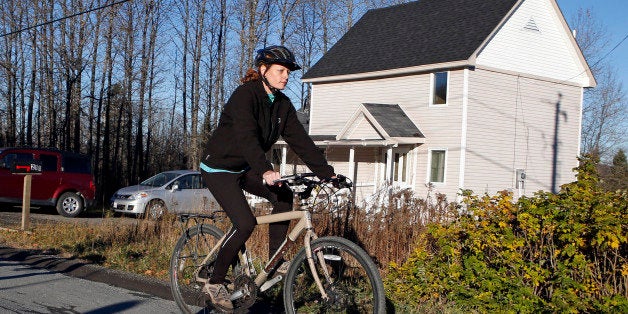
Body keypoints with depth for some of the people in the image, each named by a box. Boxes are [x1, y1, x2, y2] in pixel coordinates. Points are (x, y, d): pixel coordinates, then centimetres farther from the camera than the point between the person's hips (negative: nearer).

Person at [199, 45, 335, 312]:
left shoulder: (282, 104, 0)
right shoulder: (244, 95, -22)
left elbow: (300, 140, -4)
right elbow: (246, 137, -37)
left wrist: (327, 173, -13)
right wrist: (265, 171, -51)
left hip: (245, 168, 8)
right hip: (219, 167, -7)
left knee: (283, 196, -13)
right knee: (245, 223, -20)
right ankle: (215, 282, -5)